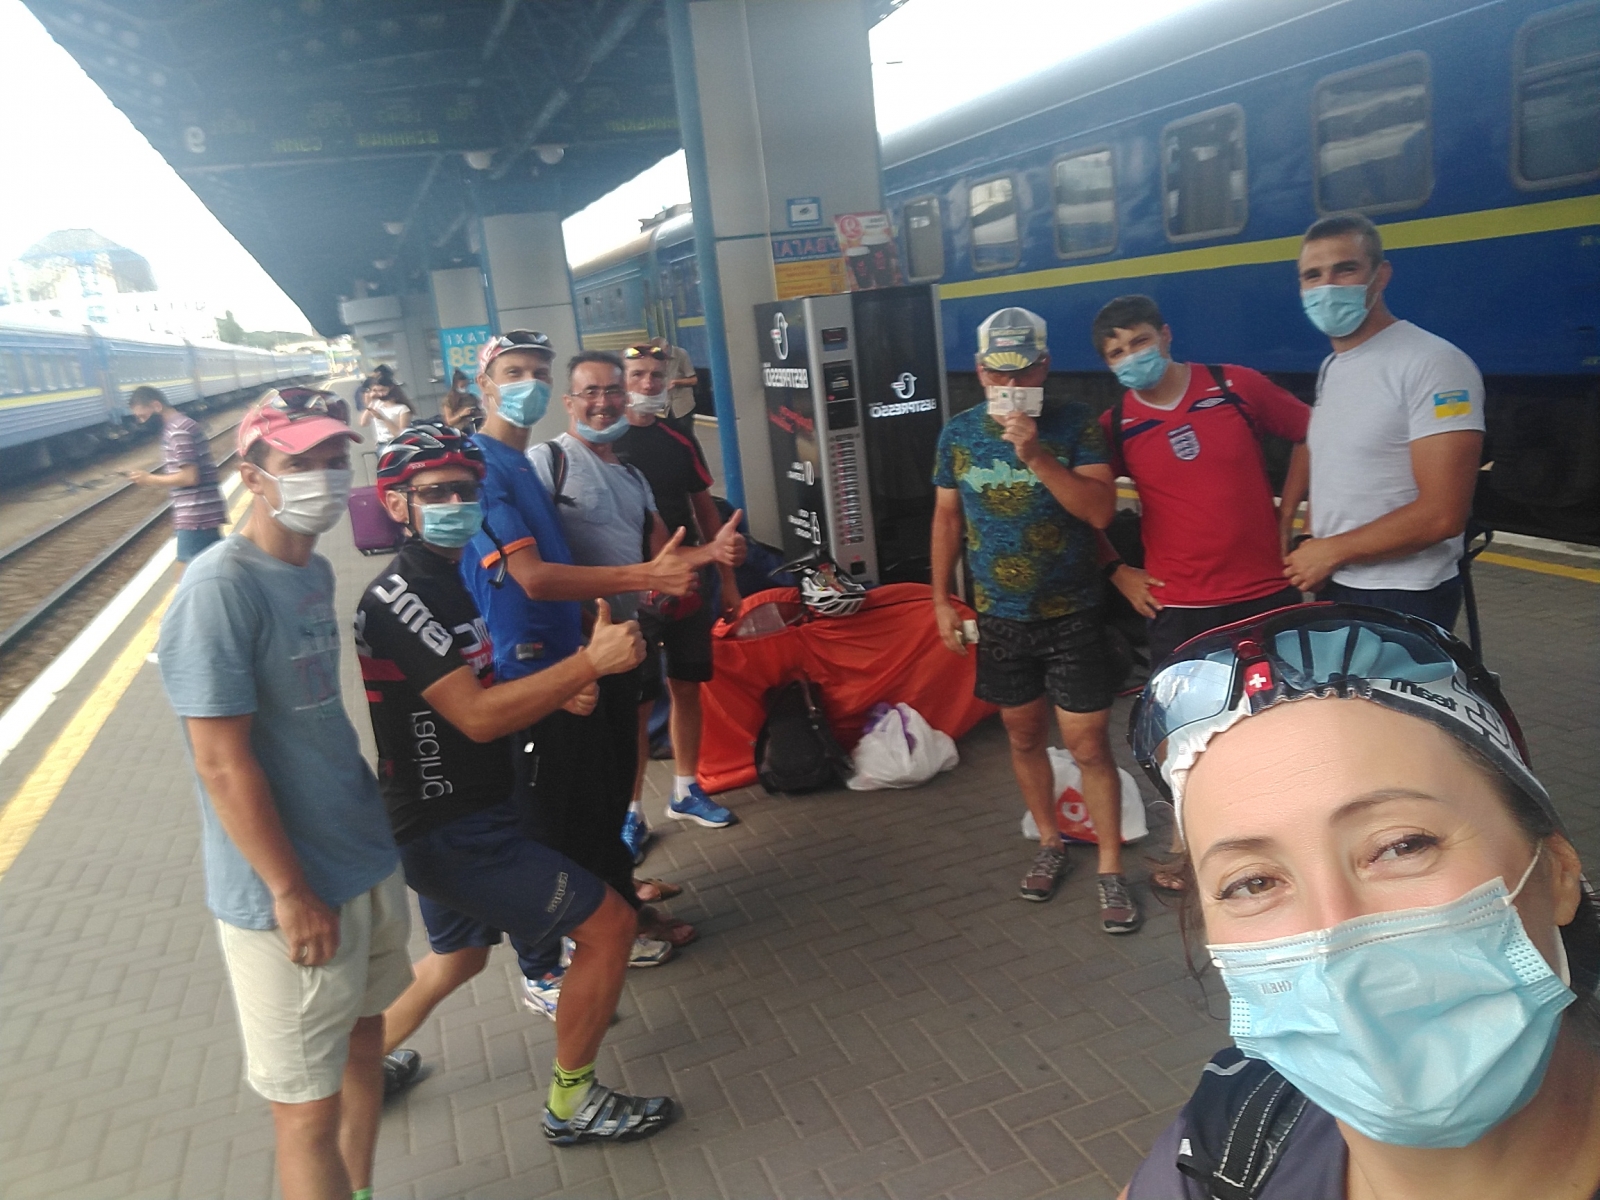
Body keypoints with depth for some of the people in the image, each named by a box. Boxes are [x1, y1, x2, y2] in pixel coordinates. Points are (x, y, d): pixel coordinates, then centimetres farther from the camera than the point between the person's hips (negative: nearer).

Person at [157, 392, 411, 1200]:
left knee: (363, 1039, 22)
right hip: (288, 893, -8)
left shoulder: (315, 571, 5)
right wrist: (290, 892, -17)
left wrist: (374, 812, 16)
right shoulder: (219, 588, -20)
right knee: (309, 1105, 6)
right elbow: (222, 763, -21)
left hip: (366, 861, 8)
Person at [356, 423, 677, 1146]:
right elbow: (476, 717, -28)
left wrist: (557, 691, -2)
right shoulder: (399, 598, -21)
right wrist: (590, 662, -31)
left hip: (457, 819, 10)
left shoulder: (441, 582, 9)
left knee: (458, 957, 29)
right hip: (452, 832, -10)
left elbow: (475, 688, 18)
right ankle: (572, 1102, 11)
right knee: (607, 923, -6)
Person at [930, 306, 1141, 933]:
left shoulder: (1074, 423, -8)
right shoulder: (960, 432, 1)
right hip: (999, 618, 3)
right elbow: (947, 516, 9)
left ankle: (1111, 869, 14)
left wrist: (1036, 455, -27)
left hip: (1071, 615, -3)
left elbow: (1101, 510, -18)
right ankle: (1050, 843, 34)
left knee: (1089, 743, -1)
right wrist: (941, 599, 7)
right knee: (1024, 736, 15)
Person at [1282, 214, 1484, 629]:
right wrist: (1311, 555, 3)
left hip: (1403, 601, -8)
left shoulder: (1432, 364, -16)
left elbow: (1442, 514, -23)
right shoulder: (1331, 369, 11)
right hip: (1335, 588, 8)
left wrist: (1332, 551, -15)